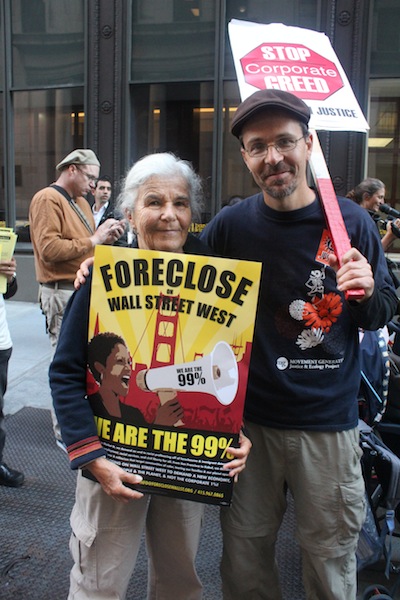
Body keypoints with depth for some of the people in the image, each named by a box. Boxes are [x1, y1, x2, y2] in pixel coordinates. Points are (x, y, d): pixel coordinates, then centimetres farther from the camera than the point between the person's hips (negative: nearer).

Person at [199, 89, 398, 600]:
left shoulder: (350, 222, -6)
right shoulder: (229, 226, -5)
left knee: (330, 558, 16)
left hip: (328, 423, 0)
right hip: (247, 417, 1)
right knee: (243, 556, 18)